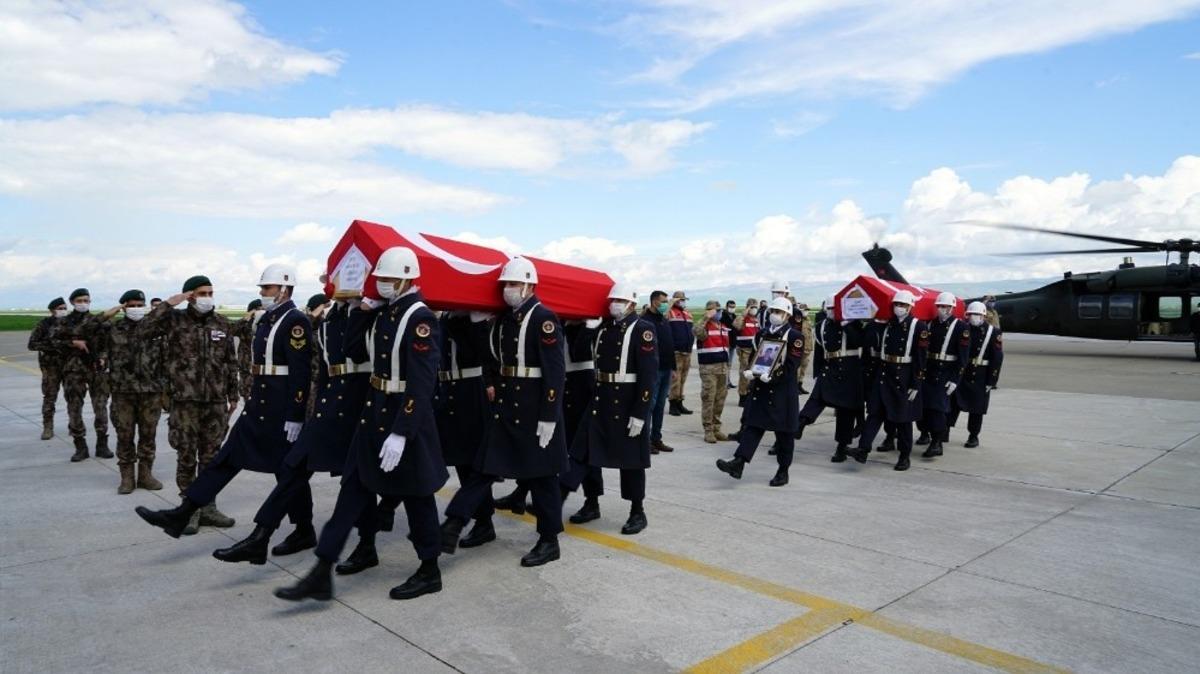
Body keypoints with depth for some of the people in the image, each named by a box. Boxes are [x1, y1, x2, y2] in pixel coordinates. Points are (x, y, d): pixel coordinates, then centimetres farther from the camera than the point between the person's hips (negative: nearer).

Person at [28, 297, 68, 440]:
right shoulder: (44, 325, -4)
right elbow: (32, 344, -5)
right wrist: (50, 346, -18)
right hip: (51, 366, -2)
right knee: (49, 397, 0)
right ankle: (48, 428, 8)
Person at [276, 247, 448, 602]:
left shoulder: (420, 319, -18)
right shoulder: (383, 312, 8)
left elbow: (422, 384, -23)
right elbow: (354, 351, 16)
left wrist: (401, 433, -26)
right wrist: (361, 312, 3)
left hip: (406, 419, -8)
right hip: (374, 413, 8)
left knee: (416, 496, 6)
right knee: (353, 490, 8)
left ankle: (430, 572, 24)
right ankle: (321, 574, 14)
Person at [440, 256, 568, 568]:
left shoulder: (544, 319, -13)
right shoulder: (504, 318, 10)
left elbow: (555, 371, -18)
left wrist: (549, 417, -20)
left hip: (535, 412, -7)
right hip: (505, 408, 7)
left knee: (541, 475, 4)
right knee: (485, 466, 7)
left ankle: (549, 541, 18)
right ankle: (452, 526, 9)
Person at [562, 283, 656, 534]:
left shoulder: (643, 330, -9)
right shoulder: (603, 328, 10)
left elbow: (649, 375, -14)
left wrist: (640, 413, -18)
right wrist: (594, 398, 12)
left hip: (627, 405, -6)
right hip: (600, 400, 6)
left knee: (630, 458, 4)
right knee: (587, 452, 8)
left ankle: (638, 512, 18)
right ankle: (591, 504, 22)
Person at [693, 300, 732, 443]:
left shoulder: (724, 328, 16)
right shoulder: (705, 327, -7)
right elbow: (695, 331, -32)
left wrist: (728, 367, 21)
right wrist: (706, 317, -25)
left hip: (723, 368, 7)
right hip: (708, 369, -7)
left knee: (720, 400, 10)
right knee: (708, 400, -4)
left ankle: (717, 429, 19)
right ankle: (708, 430, 1)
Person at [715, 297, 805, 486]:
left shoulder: (794, 337, -7)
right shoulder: (762, 334, 11)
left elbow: (791, 364, -14)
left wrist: (772, 376, -25)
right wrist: (749, 371, -3)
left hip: (783, 390, -5)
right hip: (760, 388, 5)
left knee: (783, 432, 5)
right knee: (752, 425, -2)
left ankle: (783, 471, 17)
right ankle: (738, 463, -9)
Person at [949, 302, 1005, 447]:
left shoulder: (993, 332, -5)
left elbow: (997, 358, -6)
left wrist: (991, 381, -8)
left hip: (980, 377, -2)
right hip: (960, 373, 2)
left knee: (976, 408, 7)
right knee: (953, 403, 1)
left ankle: (973, 437, 19)